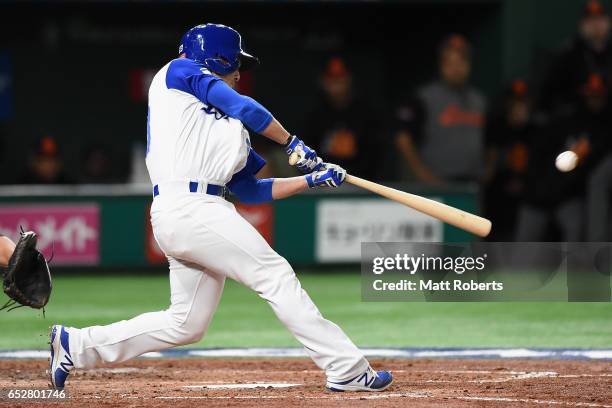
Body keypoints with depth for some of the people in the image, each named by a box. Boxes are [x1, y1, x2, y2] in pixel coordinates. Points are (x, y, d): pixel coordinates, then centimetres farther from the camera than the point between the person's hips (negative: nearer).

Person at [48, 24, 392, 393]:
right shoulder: (179, 71, 7)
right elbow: (242, 106, -5)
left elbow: (251, 191, 23)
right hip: (188, 207, -9)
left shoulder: (229, 130, 27)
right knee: (277, 275, -8)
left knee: (186, 324, 11)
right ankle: (346, 369, -8)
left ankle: (77, 346, 16)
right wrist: (293, 143, 5)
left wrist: (313, 179, 17)